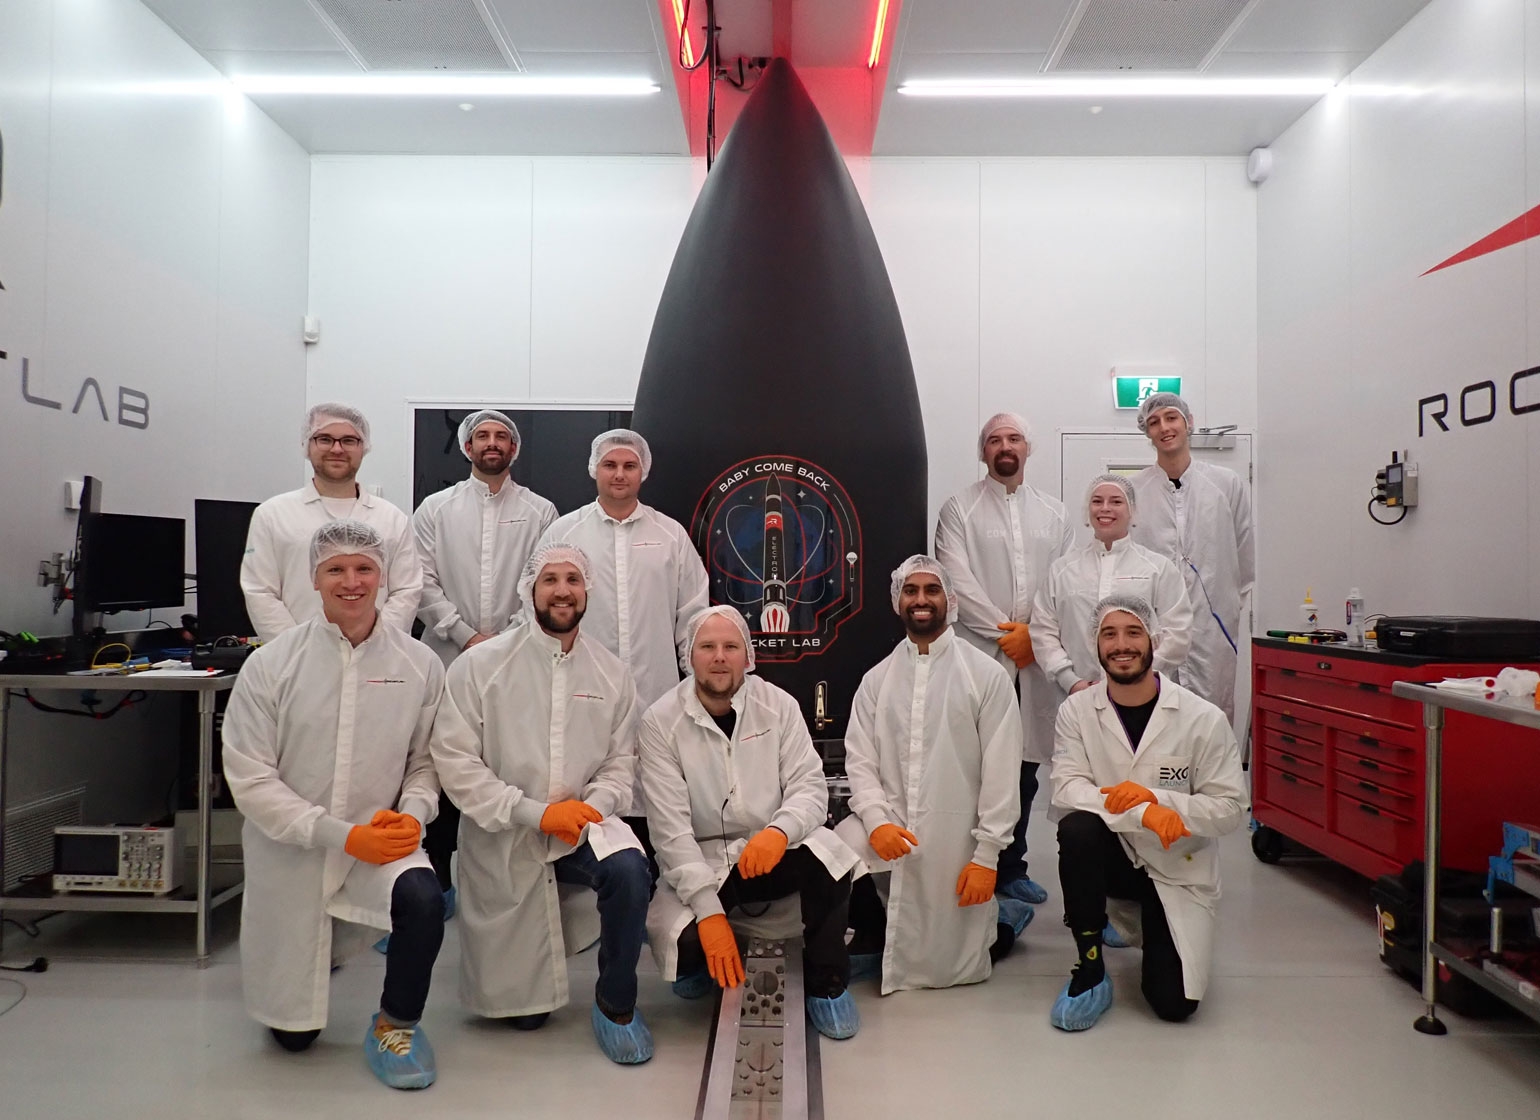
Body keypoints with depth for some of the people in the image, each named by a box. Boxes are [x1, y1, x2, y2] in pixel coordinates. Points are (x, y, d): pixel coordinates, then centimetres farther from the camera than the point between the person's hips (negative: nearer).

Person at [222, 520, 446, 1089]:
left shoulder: (419, 665, -6)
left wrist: (411, 815, -20)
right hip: (289, 851, 0)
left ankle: (396, 1023, -3)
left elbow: (427, 760, 1)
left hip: (380, 839, 0)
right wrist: (342, 835, -19)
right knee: (293, 1033, 11)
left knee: (423, 899, -34)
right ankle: (304, 956, 48)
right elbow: (250, 780, -12)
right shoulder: (269, 665, -10)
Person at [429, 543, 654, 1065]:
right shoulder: (480, 664, -8)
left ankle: (616, 1002, -8)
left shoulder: (611, 672, 2)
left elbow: (621, 762, 3)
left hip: (581, 824, 2)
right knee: (524, 1011, 6)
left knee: (629, 870, -34)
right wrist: (537, 812, -19)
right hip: (503, 841, -1)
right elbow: (455, 763, -13)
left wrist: (592, 805, -19)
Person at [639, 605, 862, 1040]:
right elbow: (670, 825, -14)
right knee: (679, 938, -28)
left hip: (770, 851, 1)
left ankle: (826, 983, -4)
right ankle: (697, 960, 14)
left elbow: (810, 786, -8)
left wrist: (780, 830, -32)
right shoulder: (660, 722, -10)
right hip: (698, 860, -1)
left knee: (828, 855, -30)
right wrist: (709, 910, -23)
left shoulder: (779, 706, -3)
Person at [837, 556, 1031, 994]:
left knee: (944, 967, 5)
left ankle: (1003, 916, 36)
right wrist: (877, 821, -17)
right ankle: (874, 937, 6)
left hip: (954, 838, -2)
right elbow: (860, 761, 0)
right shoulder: (876, 679, 6)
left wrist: (986, 855, -10)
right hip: (888, 826, 3)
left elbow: (1001, 772, -6)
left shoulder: (986, 675, -4)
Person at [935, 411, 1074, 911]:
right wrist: (1005, 631, -9)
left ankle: (1012, 868, 20)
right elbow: (959, 582, -5)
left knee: (1025, 766, 8)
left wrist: (1033, 632, -5)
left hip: (1035, 658, 4)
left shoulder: (1053, 513, 16)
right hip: (979, 655, -3)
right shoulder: (960, 509, 5)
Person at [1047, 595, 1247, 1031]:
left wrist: (1155, 797, -26)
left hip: (1179, 869, 0)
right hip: (1114, 855, 0)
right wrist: (1143, 813, -32)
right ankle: (1089, 965, -15)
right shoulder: (1076, 711, -7)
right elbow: (1066, 788, -18)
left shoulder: (1204, 719, -11)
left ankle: (1154, 933, 28)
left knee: (1173, 1003, -9)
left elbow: (1230, 808, -11)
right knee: (1076, 828, -34)